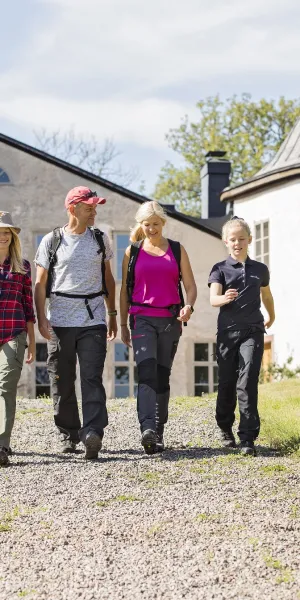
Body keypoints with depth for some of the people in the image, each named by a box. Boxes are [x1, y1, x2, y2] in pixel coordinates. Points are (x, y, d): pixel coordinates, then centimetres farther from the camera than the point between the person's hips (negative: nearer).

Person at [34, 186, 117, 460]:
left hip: (93, 319, 1)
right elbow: (40, 283, 2)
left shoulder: (100, 239, 10)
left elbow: (108, 279, 18)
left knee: (92, 378, -12)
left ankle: (93, 433, -21)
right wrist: (41, 318, -9)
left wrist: (112, 314, 16)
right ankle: (68, 434, 17)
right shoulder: (52, 241, 3)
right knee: (62, 382, 4)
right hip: (60, 321, -1)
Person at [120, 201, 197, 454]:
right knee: (147, 371, -19)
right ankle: (148, 429, -31)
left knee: (163, 376, 6)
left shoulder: (177, 250, 9)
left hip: (170, 319, 2)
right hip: (143, 319, -2)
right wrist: (123, 324, 10)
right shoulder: (133, 252, 8)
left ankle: (158, 435, 13)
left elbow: (190, 285, 6)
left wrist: (189, 306, -14)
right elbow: (125, 290, 12)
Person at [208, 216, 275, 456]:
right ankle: (226, 429, 30)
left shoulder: (260, 269, 8)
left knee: (247, 383, -12)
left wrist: (271, 316, 41)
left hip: (252, 331, 0)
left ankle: (248, 437, -13)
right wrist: (224, 298, -36)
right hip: (227, 332, 0)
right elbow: (213, 298, -14)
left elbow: (267, 295, 27)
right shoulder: (220, 269, 2)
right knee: (227, 383, 9)